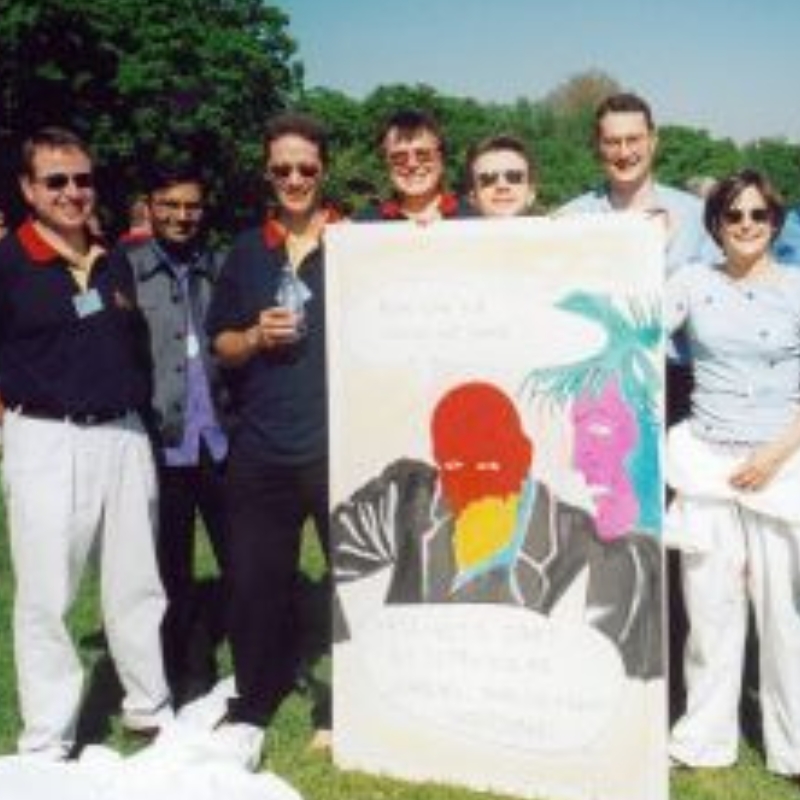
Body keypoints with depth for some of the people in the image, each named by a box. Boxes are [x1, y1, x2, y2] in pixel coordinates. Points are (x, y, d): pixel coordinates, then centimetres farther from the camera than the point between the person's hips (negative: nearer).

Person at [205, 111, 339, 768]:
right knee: (254, 581, 7)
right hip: (262, 447, 3)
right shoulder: (248, 250, 10)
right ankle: (251, 712, 24)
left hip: (341, 443, -2)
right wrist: (257, 335, -8)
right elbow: (222, 346, 13)